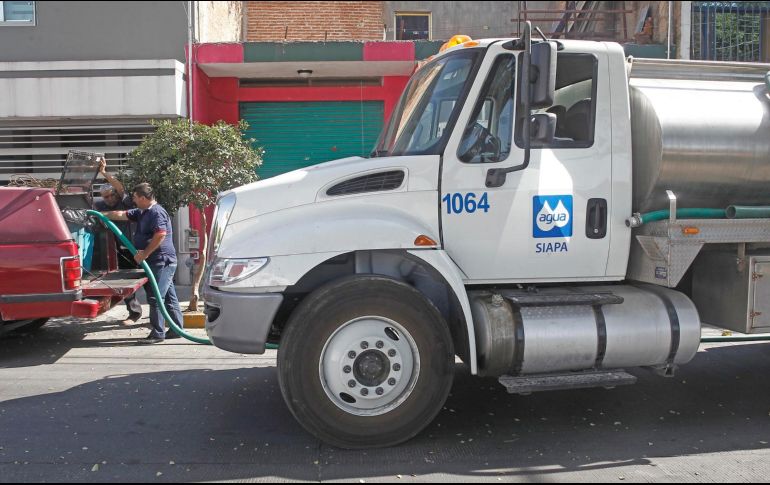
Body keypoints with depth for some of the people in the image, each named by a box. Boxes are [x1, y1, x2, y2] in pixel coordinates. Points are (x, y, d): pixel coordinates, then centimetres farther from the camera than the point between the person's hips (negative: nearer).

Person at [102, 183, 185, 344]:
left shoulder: (157, 212, -14)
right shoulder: (143, 212, 18)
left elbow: (160, 235, -24)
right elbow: (122, 215, 25)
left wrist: (144, 254, -19)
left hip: (162, 262, -10)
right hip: (157, 262, 10)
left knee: (155, 297, -9)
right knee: (169, 297, 12)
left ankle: (157, 333, -4)